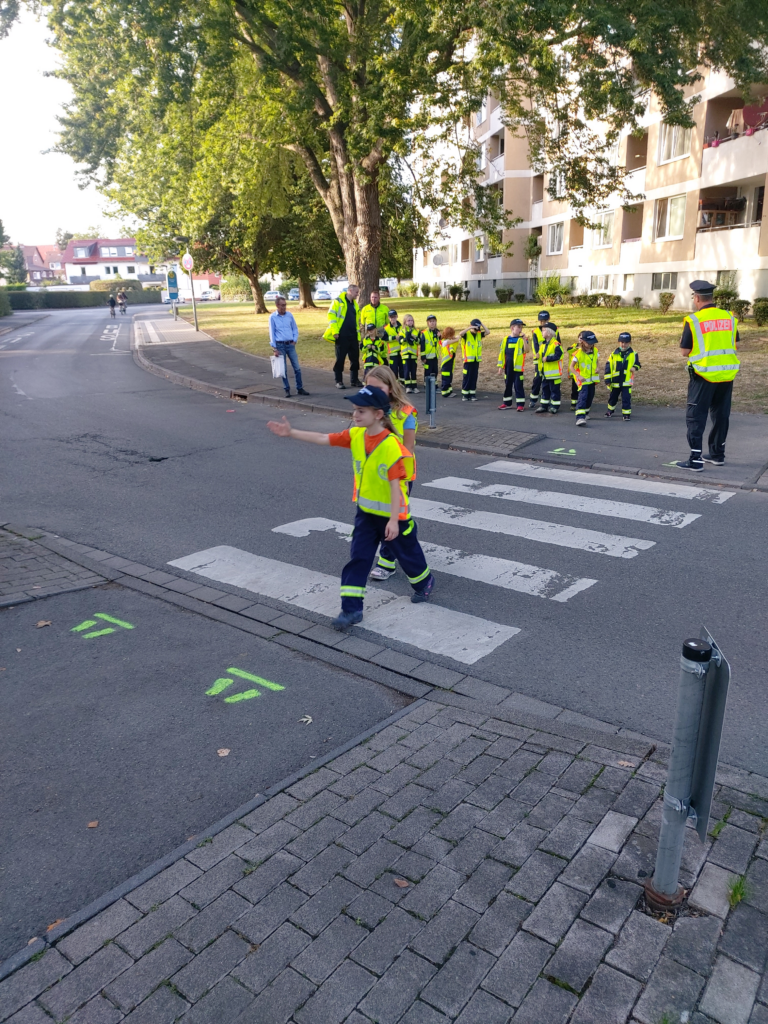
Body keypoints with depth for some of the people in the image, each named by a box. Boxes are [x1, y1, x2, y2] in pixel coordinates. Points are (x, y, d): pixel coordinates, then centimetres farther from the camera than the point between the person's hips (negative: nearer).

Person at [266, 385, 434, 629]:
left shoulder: (391, 446, -26)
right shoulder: (355, 435, -6)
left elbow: (395, 484, -26)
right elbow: (322, 439, -1)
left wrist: (394, 520, -27)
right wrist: (291, 433, -5)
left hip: (393, 514, -6)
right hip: (366, 511, 6)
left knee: (407, 552, 16)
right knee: (358, 558, 2)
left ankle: (424, 582, 45)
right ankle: (351, 609, 7)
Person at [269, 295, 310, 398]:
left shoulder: (289, 315, 4)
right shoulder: (272, 317, -3)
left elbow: (295, 329, 12)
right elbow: (272, 332, -1)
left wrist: (295, 340, 0)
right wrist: (275, 348, -4)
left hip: (290, 344, 2)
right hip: (280, 345, -2)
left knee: (297, 367, 1)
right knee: (283, 369, 3)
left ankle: (299, 388, 10)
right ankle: (287, 390, 12)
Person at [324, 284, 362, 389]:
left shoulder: (355, 305, 18)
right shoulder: (338, 301, -4)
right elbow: (331, 315, -11)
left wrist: (358, 335, 18)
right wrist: (335, 331, -18)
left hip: (353, 336, 7)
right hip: (342, 336, -7)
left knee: (355, 358, 7)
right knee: (340, 359, -1)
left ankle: (354, 380, 17)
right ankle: (339, 381, 6)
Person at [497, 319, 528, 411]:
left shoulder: (522, 339, -2)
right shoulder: (506, 339, 5)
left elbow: (526, 350, -18)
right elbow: (502, 353, 8)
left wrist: (524, 339, -25)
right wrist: (500, 366, 6)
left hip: (518, 367, -3)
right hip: (508, 367, 4)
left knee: (518, 386, -2)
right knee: (507, 385, 12)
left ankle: (521, 404, 2)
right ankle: (507, 403, 23)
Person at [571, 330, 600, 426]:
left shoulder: (595, 351, 1)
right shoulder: (578, 353, -17)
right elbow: (571, 366, -13)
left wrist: (597, 368, -5)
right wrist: (578, 376, -24)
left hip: (592, 378, 7)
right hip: (583, 379, -7)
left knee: (590, 397, 16)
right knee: (583, 396, -19)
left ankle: (585, 413, 38)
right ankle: (580, 417, -27)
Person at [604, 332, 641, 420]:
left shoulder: (633, 354, -1)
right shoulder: (614, 353, -2)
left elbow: (637, 364, 11)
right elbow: (608, 366, -1)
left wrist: (634, 367, -15)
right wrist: (607, 379, -4)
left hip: (627, 381, -2)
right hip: (615, 381, 2)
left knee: (626, 398, -7)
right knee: (613, 397, 18)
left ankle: (626, 413, 3)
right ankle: (611, 410, 40)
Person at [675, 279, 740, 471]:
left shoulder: (693, 320, -10)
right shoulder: (729, 317, 4)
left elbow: (684, 352, -6)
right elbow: (736, 345, 13)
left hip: (704, 375, -5)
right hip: (727, 374, 5)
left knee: (696, 417, 0)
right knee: (721, 415, 17)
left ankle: (695, 460, -4)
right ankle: (718, 454, 27)